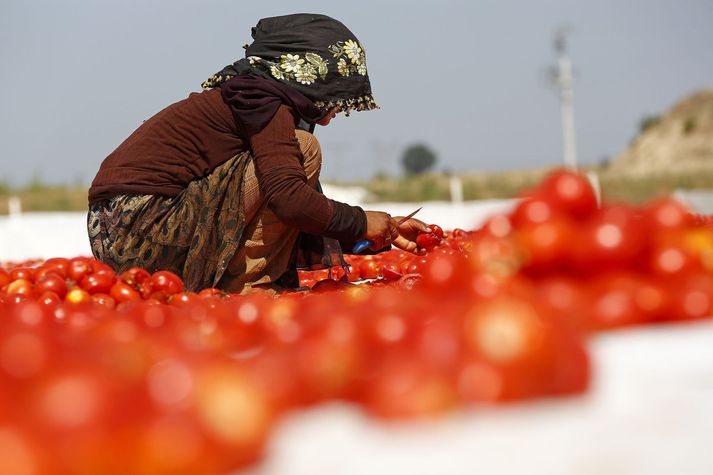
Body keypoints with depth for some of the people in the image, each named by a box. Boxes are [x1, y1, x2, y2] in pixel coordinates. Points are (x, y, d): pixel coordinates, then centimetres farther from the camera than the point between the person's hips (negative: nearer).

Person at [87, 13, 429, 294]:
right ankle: (248, 286, -10)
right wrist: (361, 222, -8)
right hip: (142, 231, -10)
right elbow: (289, 198, -24)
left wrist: (384, 235, 21)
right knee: (303, 149, -12)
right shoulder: (264, 102, -10)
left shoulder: (253, 98, 19)